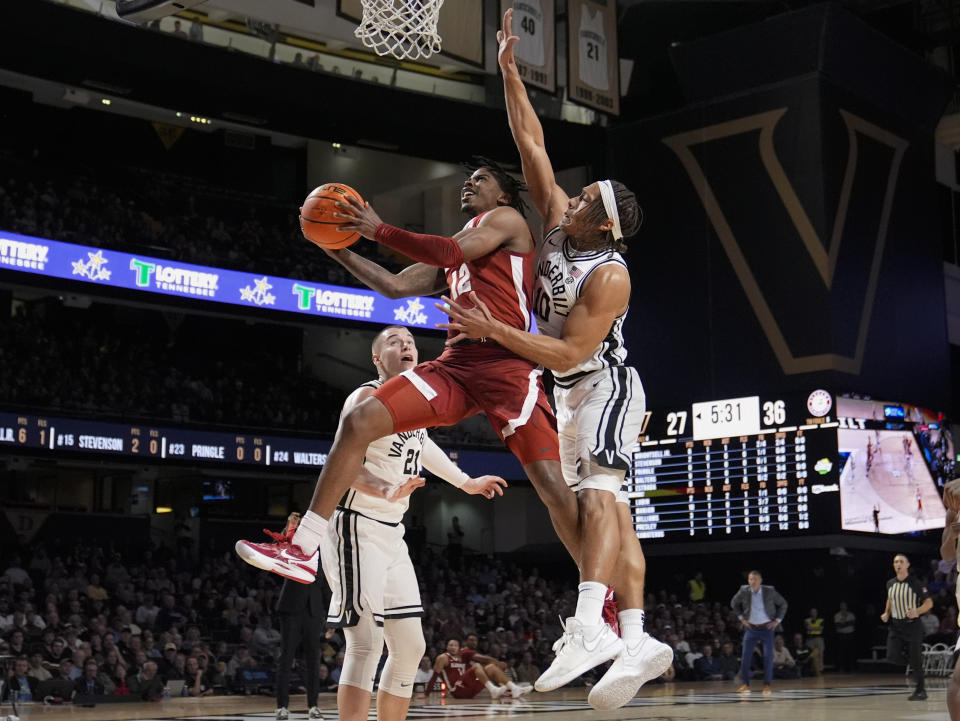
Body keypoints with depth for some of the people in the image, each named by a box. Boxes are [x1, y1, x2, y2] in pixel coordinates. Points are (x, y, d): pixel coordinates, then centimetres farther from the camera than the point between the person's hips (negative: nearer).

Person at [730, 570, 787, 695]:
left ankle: (767, 685, 4)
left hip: (767, 628, -1)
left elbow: (783, 604, 4)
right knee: (746, 655, -6)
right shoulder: (744, 591, -8)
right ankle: (745, 684, 4)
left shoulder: (770, 591, -11)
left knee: (768, 656, -6)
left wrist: (777, 620, 0)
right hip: (751, 628, 1)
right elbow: (734, 603, 12)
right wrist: (741, 618, 6)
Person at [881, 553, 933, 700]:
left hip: (912, 625, -4)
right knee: (892, 658, -11)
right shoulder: (890, 584, 6)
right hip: (895, 625, 4)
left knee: (916, 661, -3)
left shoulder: (915, 583, -9)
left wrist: (917, 612, -23)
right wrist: (886, 613, 9)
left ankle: (920, 690, 10)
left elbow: (929, 603, -7)